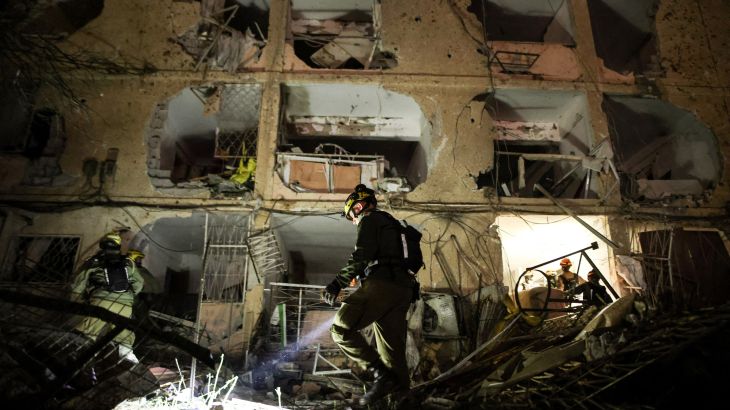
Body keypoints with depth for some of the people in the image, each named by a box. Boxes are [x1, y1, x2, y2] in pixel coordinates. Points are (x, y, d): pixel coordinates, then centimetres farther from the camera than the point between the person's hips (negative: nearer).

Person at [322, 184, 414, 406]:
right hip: (402, 289, 9)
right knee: (392, 351, 10)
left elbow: (362, 256, -11)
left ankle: (381, 374, -16)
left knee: (341, 329, -11)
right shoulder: (393, 224, 31)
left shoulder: (370, 219, 4)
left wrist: (337, 283, -14)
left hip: (381, 284, -9)